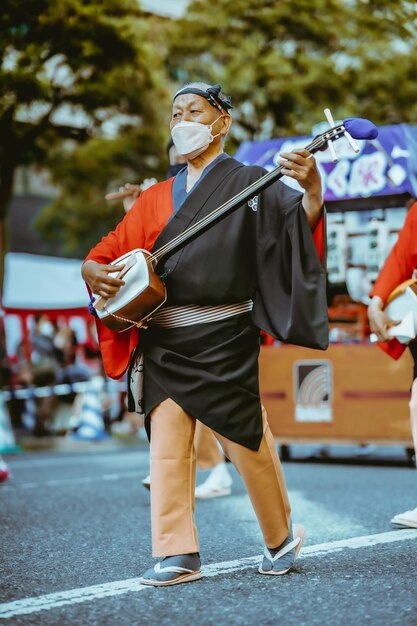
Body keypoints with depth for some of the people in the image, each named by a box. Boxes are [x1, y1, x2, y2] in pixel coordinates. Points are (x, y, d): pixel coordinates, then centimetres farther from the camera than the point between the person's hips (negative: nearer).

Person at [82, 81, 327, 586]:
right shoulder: (156, 197, 17)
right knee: (167, 442, -1)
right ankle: (178, 554, 4)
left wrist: (312, 192, -31)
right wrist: (93, 270, -5)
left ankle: (282, 538, 20)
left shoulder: (249, 183, 3)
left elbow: (299, 225, -11)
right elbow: (113, 247, 16)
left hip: (223, 336, -4)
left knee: (246, 439, 0)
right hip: (163, 339, 5)